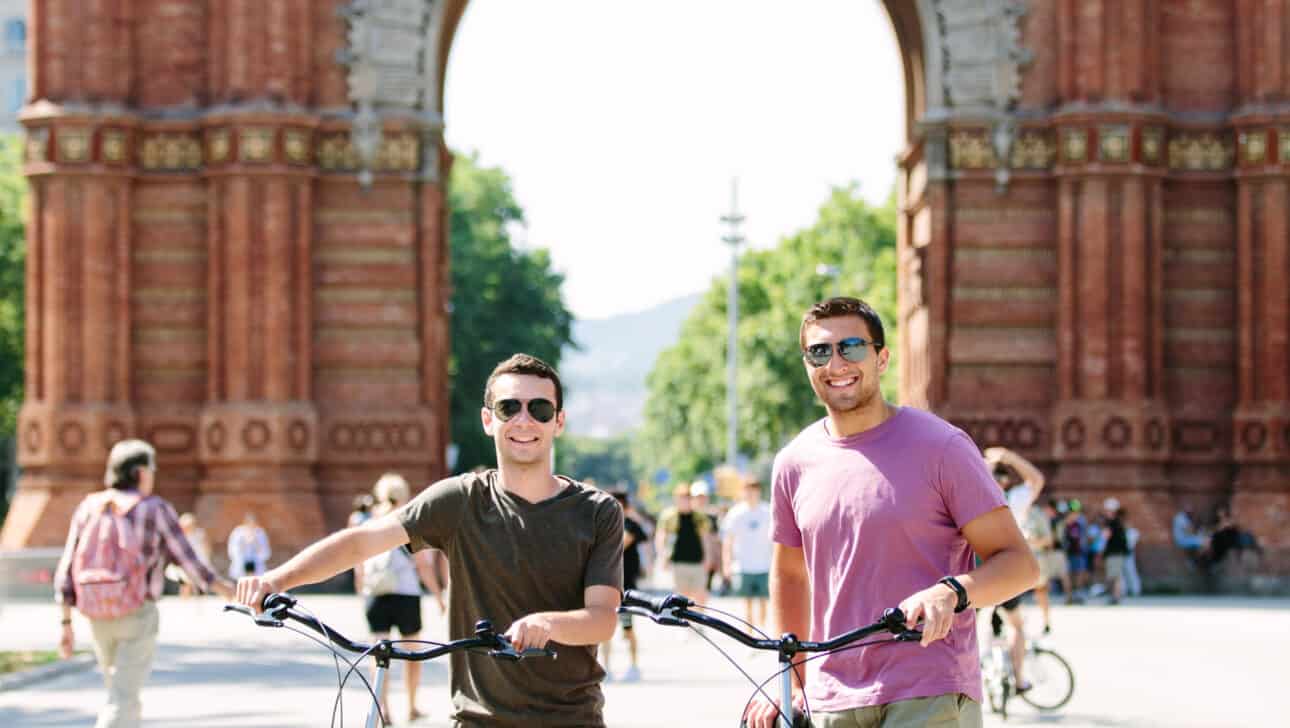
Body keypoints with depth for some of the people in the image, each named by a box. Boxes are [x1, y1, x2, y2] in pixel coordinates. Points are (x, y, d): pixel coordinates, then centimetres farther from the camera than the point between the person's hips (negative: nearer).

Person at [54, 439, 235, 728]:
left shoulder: (89, 507, 6)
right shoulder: (156, 509, -5)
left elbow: (66, 570, 2)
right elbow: (188, 561, -4)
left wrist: (66, 624, 6)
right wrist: (224, 587, 12)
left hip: (99, 617, 5)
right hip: (137, 615, -5)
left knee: (123, 695, 22)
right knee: (122, 703, -7)